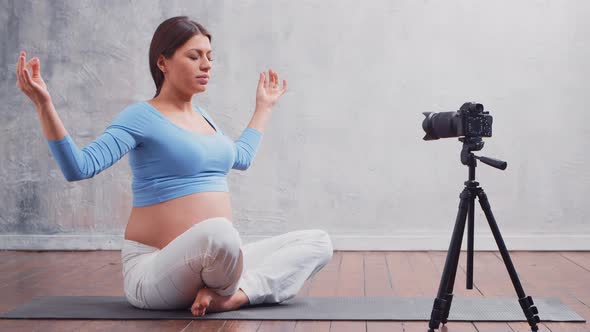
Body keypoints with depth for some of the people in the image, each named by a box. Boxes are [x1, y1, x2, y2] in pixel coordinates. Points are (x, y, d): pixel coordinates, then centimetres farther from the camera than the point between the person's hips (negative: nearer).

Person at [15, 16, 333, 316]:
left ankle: (238, 294, -23)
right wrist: (43, 104, -29)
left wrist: (264, 106, 43)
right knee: (218, 233, -42)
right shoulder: (140, 117, -6)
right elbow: (78, 167, -18)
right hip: (154, 269, -8)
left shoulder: (203, 118, 17)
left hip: (208, 261, 8)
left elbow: (241, 157, 37)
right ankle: (226, 289, -10)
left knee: (318, 242, -4)